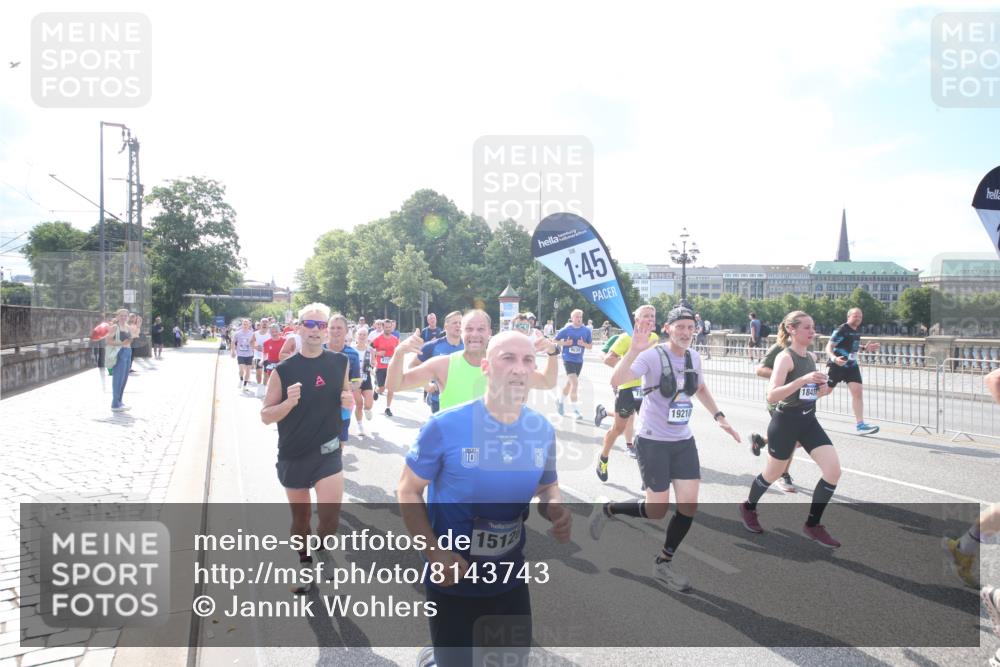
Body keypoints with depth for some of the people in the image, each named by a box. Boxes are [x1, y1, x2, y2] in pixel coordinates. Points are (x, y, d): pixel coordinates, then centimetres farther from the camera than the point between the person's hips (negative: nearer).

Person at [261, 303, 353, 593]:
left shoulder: (340, 362, -3)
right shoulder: (283, 370, -9)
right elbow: (265, 416, -6)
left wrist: (349, 401, -12)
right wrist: (289, 402, -25)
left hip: (328, 452, 0)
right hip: (293, 456, 0)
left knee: (331, 518, -14)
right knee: (301, 519, 15)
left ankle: (322, 546, 18)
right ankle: (304, 565, 38)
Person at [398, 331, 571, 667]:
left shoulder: (542, 429, -7)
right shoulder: (445, 426, -20)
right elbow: (408, 491, -10)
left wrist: (556, 510, -15)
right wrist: (434, 552, -23)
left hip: (511, 578, 4)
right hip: (453, 580, -4)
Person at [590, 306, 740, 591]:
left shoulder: (694, 357, 4)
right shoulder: (653, 355, -17)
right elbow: (616, 380, -31)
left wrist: (719, 417, 14)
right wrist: (634, 350, -44)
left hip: (684, 441, 6)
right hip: (653, 441, -6)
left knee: (689, 506, 2)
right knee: (657, 511, -2)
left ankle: (663, 563, 22)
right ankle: (607, 508, 25)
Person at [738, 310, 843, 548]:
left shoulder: (811, 357, 7)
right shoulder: (785, 357, -17)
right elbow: (771, 396, -28)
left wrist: (819, 386, 1)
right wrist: (803, 379, -36)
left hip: (809, 421, 6)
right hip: (785, 422, -6)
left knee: (834, 470, -7)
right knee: (773, 473, 11)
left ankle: (813, 525, 8)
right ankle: (748, 507, 41)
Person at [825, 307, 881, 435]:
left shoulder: (857, 330, 9)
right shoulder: (841, 330, -16)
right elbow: (829, 347, -19)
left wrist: (865, 348, 10)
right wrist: (834, 358, -37)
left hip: (851, 365, 7)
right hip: (837, 366, -7)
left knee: (858, 391, -6)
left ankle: (860, 425, -5)